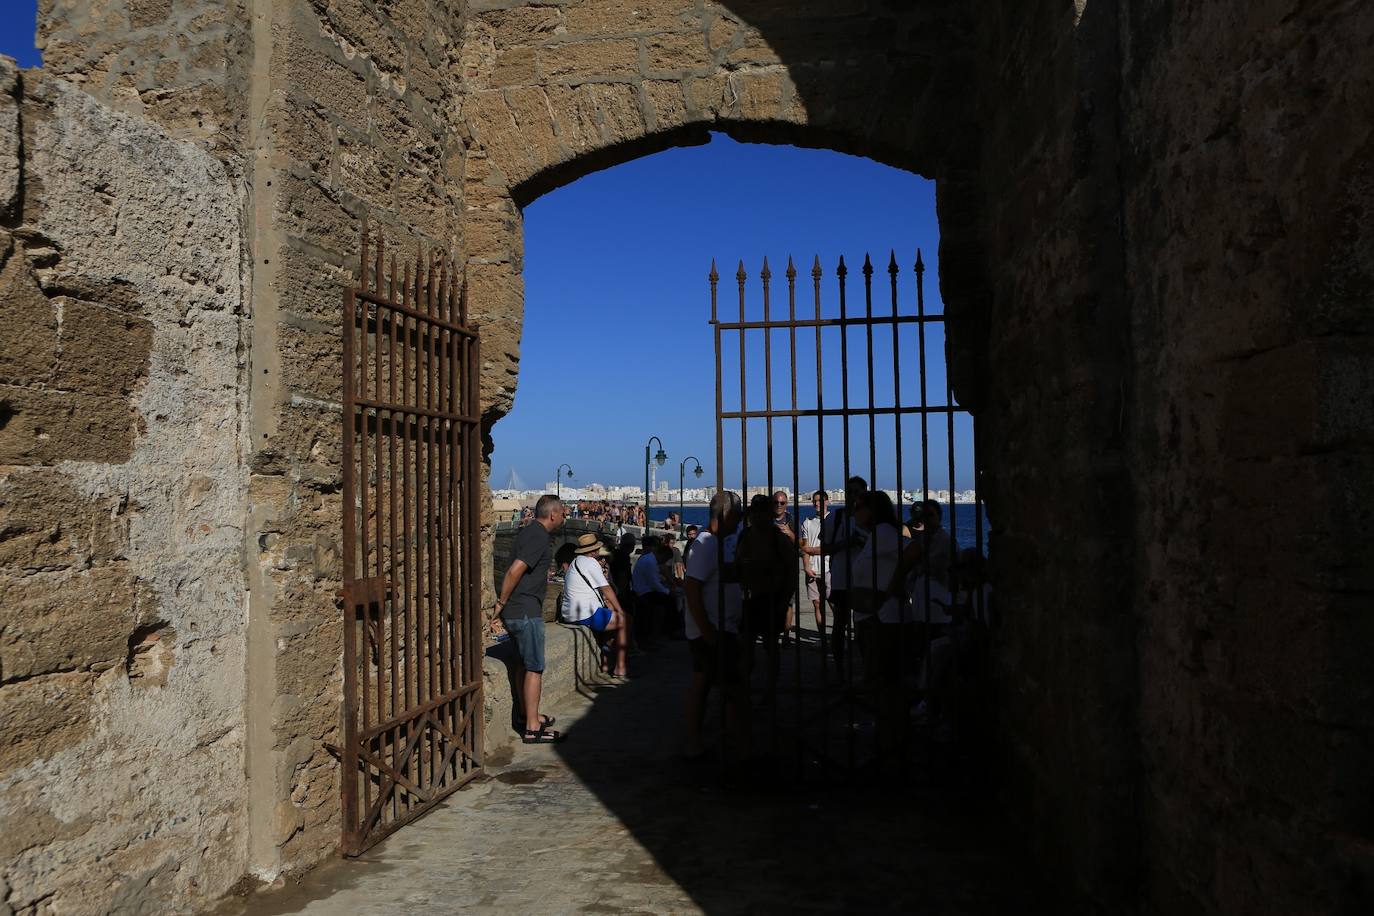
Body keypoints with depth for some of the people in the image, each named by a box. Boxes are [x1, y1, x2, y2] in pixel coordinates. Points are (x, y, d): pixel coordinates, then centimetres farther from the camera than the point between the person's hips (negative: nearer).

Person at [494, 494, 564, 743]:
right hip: (526, 611, -10)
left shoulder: (529, 531, 15)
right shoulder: (539, 537, -17)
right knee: (534, 668, -4)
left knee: (523, 664, 19)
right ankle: (532, 728, 0)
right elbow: (515, 570, -25)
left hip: (515, 611, 10)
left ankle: (529, 716, 32)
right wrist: (502, 602, -17)